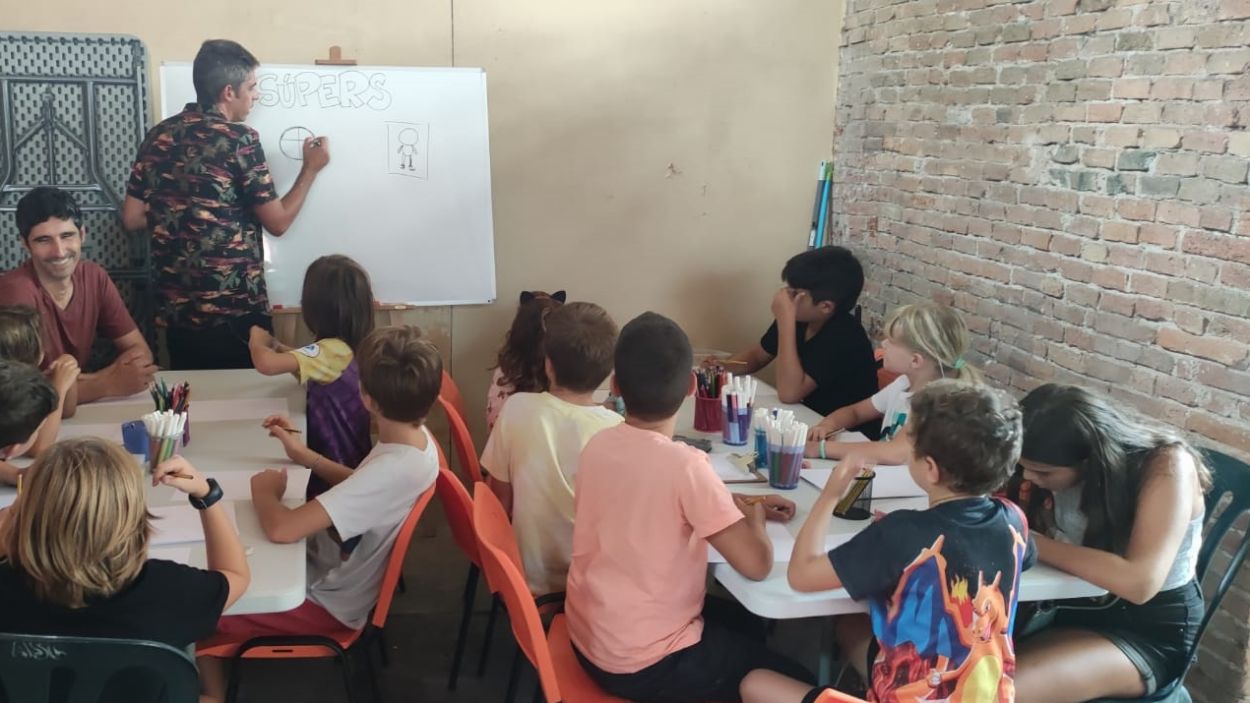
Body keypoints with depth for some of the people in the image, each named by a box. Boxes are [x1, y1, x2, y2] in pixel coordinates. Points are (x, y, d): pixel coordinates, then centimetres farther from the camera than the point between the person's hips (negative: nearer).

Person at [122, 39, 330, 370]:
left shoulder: (159, 137, 7)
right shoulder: (239, 139, -11)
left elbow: (132, 218, 8)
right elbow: (278, 222, -7)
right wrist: (311, 168, 5)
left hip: (176, 311, 6)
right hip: (235, 312, -6)